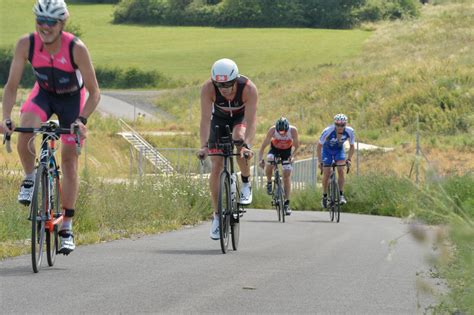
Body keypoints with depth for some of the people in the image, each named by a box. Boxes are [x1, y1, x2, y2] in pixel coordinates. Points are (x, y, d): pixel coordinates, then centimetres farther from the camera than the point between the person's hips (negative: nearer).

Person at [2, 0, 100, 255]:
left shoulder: (76, 48, -31)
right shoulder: (26, 44, -25)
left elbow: (94, 92, -24)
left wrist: (81, 120, -38)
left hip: (72, 97, -2)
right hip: (43, 93, 2)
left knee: (69, 160, -2)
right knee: (25, 131, -30)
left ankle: (67, 228, 6)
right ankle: (29, 178, -2)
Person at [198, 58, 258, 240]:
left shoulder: (249, 88, -35)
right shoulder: (208, 88, -33)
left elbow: (250, 121, -39)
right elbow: (205, 119, -36)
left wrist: (247, 145, -54)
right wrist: (204, 145, -49)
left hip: (241, 117, -1)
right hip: (219, 118, 1)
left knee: (239, 137, -36)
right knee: (216, 167, -8)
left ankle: (246, 183, -12)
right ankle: (217, 216, 3)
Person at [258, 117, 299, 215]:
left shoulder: (293, 130, -30)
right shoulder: (272, 130, -31)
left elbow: (296, 145, -19)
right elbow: (264, 145, -26)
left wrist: (292, 155, -34)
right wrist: (260, 158, -37)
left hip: (287, 151, 0)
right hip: (275, 149, 0)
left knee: (287, 176, -8)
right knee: (269, 162, -32)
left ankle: (286, 203, -2)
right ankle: (269, 183, -3)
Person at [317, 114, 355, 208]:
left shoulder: (349, 131, -28)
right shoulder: (328, 131, -35)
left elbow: (352, 147, -11)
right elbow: (319, 146, -23)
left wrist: (349, 159, -22)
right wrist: (320, 161, -27)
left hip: (339, 150, 1)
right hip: (327, 150, -1)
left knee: (340, 170, -19)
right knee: (326, 173, -7)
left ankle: (341, 195, -13)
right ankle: (324, 196, 11)